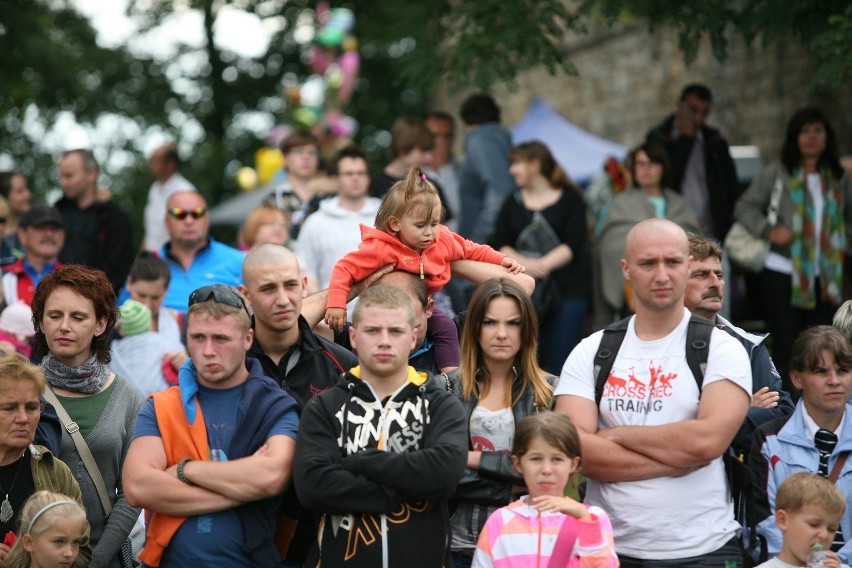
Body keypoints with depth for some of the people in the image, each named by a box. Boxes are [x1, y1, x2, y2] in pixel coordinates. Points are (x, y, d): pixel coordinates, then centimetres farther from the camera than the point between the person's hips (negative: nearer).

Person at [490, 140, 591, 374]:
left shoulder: (570, 199, 5)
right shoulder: (513, 203, 15)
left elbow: (574, 245, -5)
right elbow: (498, 246, 5)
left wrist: (544, 264, -17)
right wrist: (525, 264, -13)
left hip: (566, 292, -3)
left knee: (560, 362, -6)